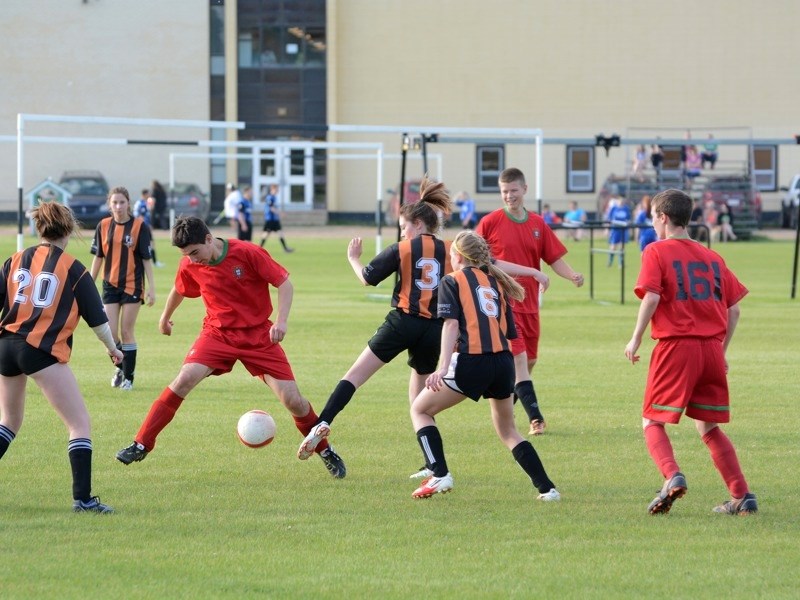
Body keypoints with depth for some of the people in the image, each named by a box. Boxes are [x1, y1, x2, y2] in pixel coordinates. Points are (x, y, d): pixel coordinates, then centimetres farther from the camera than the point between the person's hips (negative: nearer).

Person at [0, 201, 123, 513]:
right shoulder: (73, 269, 0)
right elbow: (96, 318, 3)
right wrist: (112, 347, 20)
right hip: (44, 352, -5)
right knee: (80, 425, -1)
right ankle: (82, 498, -12)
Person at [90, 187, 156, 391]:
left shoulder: (139, 226, -7)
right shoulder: (103, 226, 3)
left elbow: (147, 258, -5)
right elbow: (98, 257, 9)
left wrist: (151, 287, -8)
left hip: (132, 285, -3)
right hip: (110, 285, 3)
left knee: (127, 332, -1)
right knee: (110, 333, -1)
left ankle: (128, 377, 10)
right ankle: (120, 367, 24)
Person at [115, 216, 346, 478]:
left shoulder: (248, 253, -18)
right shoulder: (190, 266, -7)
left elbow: (284, 283, -12)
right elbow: (179, 290, 17)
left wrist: (281, 321, -24)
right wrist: (165, 317, 33)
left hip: (258, 334, -2)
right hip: (218, 333, 2)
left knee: (293, 401, -7)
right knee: (184, 379, -22)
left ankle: (325, 451, 18)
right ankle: (141, 445, -14)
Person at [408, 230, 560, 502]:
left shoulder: (453, 281, 6)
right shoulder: (496, 283, 23)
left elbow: (451, 323, -8)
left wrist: (443, 367, -17)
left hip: (472, 360, -6)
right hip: (504, 361, 6)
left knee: (420, 409, 12)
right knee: (507, 430, 23)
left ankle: (439, 476, -3)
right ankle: (547, 488, 13)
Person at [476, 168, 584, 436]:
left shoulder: (538, 224, 7)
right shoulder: (490, 222, -4)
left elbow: (556, 259, 6)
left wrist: (573, 275, -12)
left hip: (529, 303, 5)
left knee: (528, 362, 11)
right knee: (519, 358, -15)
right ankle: (536, 419, -18)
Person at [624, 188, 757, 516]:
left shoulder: (656, 252, 0)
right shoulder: (712, 257, 14)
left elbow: (651, 297, -14)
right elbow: (733, 308, 12)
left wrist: (636, 338, -4)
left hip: (674, 346, -5)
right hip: (711, 348, 5)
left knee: (653, 421, 3)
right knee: (709, 427, 15)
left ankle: (672, 476, -24)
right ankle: (742, 496, 7)